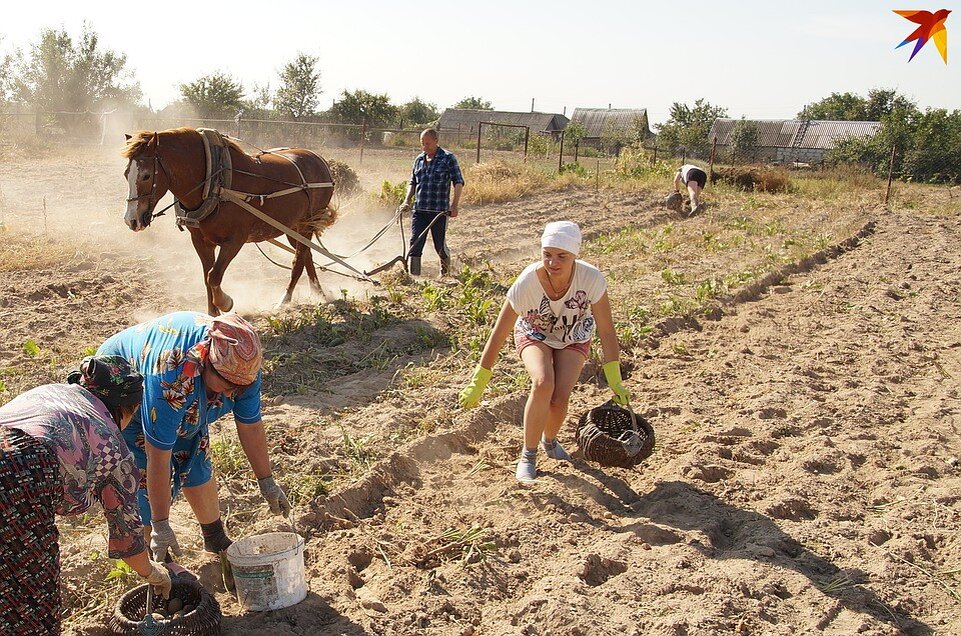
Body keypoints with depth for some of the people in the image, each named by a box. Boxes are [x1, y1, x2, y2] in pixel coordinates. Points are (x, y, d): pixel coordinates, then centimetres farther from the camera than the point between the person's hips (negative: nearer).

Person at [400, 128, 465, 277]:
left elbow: (458, 182, -7)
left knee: (440, 245, 5)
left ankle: (445, 273, 33)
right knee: (415, 244, -6)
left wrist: (454, 205, -17)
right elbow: (412, 182, 22)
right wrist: (407, 201, 7)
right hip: (419, 210, 4)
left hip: (439, 211, -4)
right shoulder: (419, 159, 13)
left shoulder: (448, 159, -3)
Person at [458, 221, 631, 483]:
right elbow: (498, 336, -26)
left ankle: (550, 441, 18)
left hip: (574, 337, 1)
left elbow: (606, 331, -21)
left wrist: (615, 382, -19)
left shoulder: (591, 279, -32)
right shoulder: (526, 283, -34)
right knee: (543, 383, -30)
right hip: (533, 334, -1)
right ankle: (528, 456, -9)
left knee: (560, 398, -18)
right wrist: (477, 384, -21)